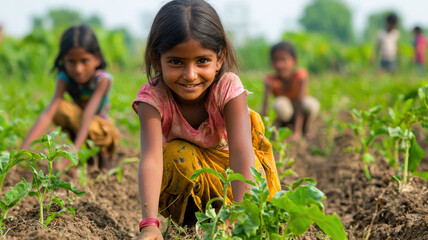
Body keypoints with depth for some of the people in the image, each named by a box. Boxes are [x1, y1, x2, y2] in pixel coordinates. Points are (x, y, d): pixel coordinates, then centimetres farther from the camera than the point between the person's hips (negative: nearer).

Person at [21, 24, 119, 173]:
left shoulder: (103, 79, -28)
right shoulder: (65, 79, -22)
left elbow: (89, 114, -41)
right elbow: (48, 113, -35)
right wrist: (25, 147, -50)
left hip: (102, 129, -3)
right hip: (77, 124, 3)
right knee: (60, 108, -28)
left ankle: (103, 153, -2)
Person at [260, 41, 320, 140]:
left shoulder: (301, 76, -24)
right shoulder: (271, 81, -21)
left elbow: (301, 104, -31)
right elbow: (264, 107, -30)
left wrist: (297, 132, -39)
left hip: (300, 115, 1)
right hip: (286, 114, -1)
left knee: (310, 104, -33)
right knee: (280, 104, -35)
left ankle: (304, 130, -5)